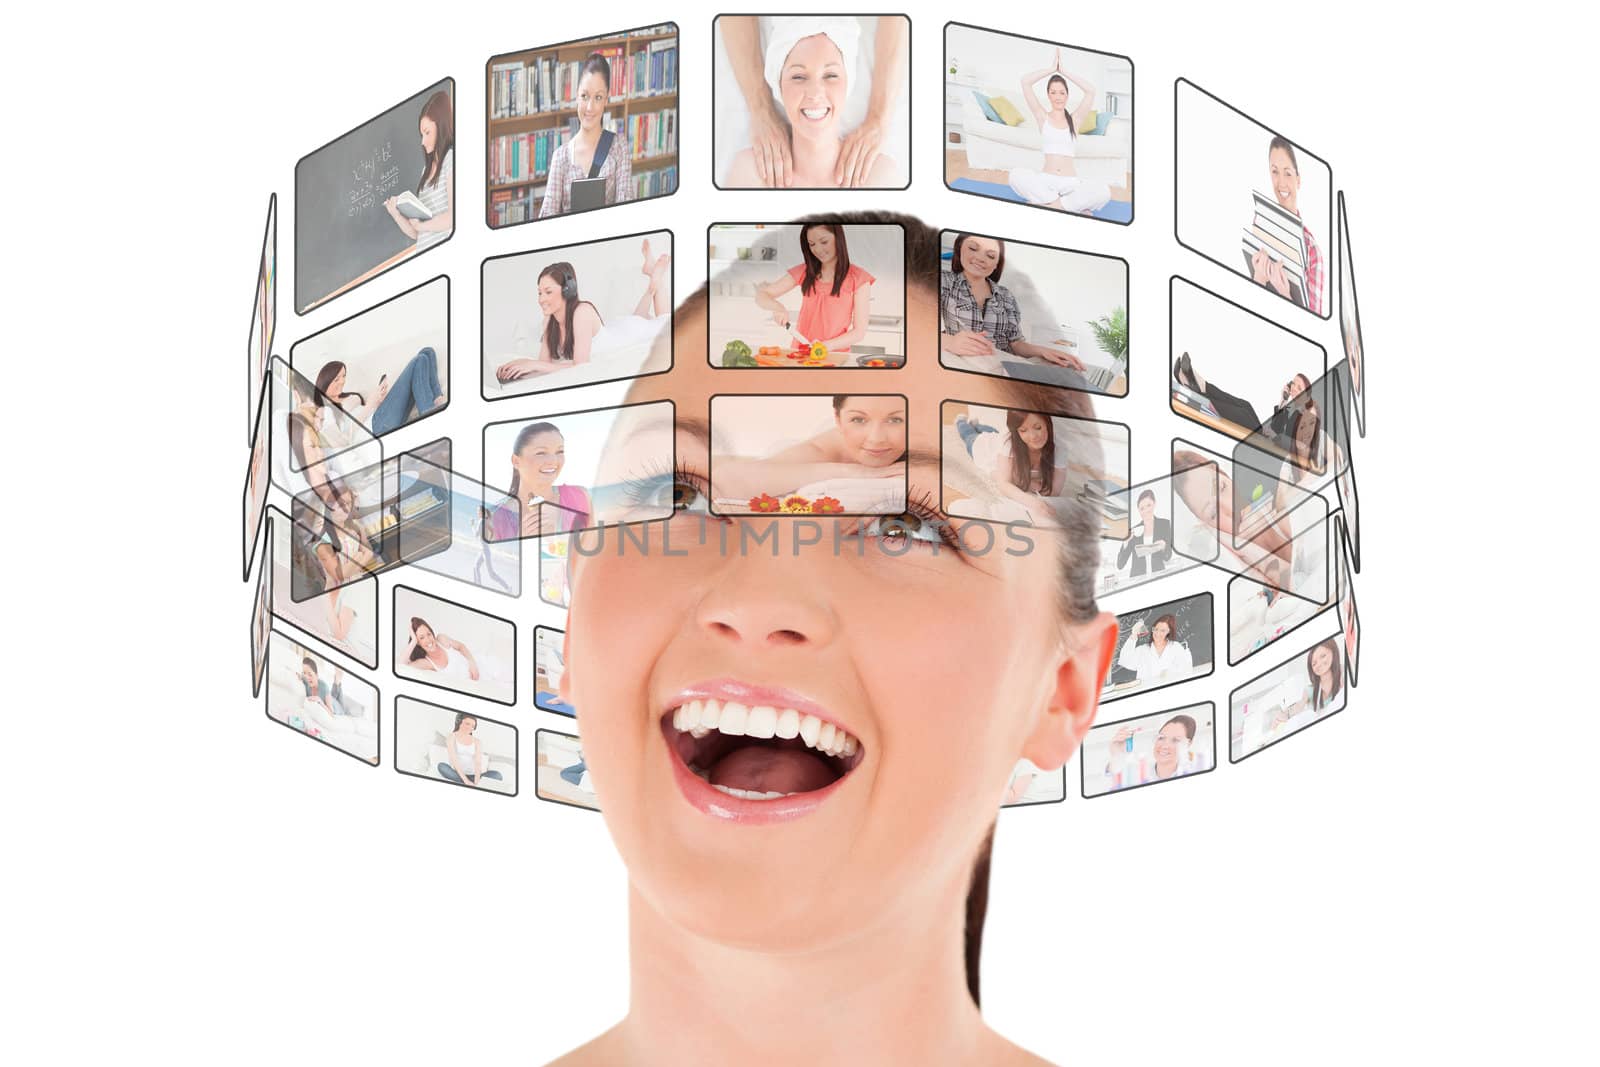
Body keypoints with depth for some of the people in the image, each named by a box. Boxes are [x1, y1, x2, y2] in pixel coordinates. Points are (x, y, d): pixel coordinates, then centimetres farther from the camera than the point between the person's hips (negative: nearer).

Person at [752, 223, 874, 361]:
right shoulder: (804, 272, 10)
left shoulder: (858, 278, 1)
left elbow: (859, 331, -1)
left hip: (835, 355, -3)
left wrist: (828, 345, -17)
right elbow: (761, 297, 10)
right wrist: (777, 307, -12)